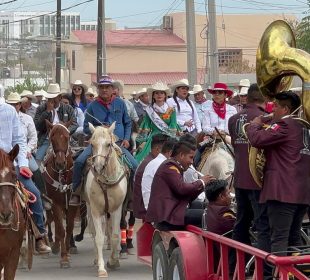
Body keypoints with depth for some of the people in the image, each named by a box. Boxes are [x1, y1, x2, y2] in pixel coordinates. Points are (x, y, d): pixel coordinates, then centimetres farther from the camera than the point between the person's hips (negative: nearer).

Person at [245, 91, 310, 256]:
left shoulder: (284, 125, -11)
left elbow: (257, 139, -16)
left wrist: (254, 125, 2)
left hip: (283, 191, -9)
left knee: (279, 238, -12)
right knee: (294, 238, 16)